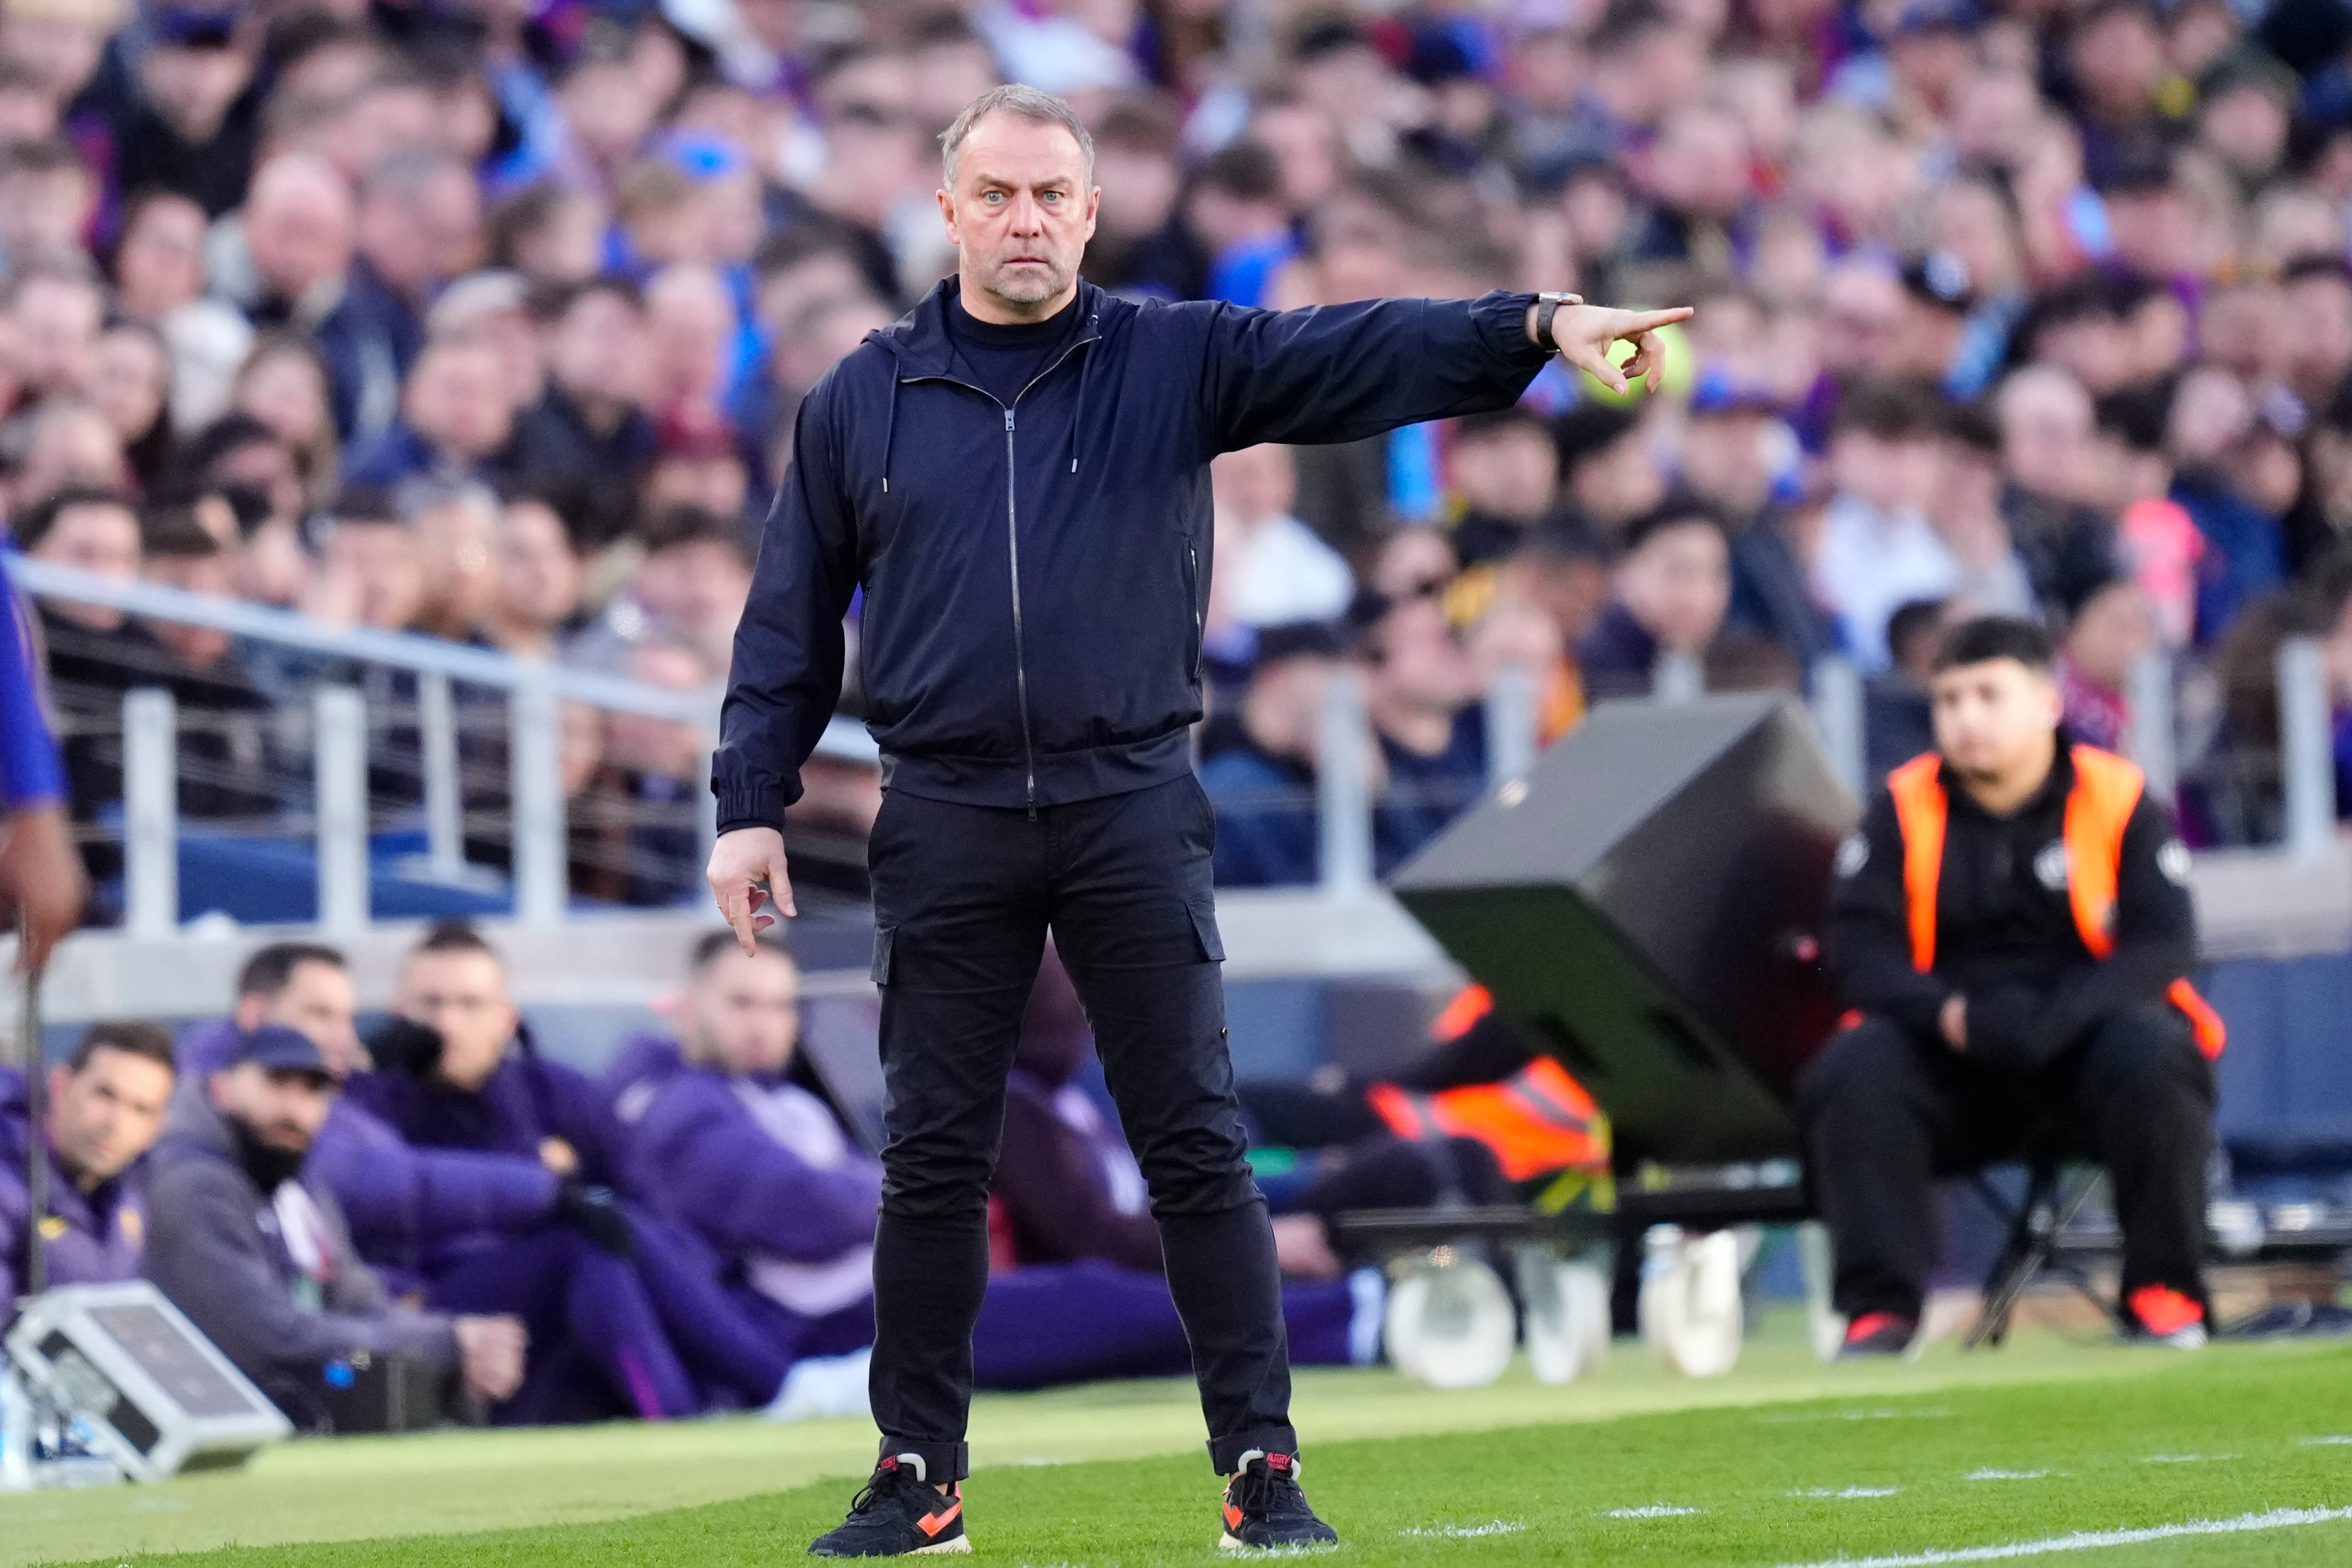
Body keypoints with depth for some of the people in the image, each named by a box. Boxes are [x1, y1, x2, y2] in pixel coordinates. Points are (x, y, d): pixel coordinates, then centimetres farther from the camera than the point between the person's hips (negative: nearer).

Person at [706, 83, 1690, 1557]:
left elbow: (1360, 354, -9)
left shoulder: (1177, 360, 3)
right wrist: (753, 804, 4)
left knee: (1198, 1149, -2)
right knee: (934, 1160, 4)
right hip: (946, 824, 1)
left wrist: (1538, 326, -24)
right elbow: (792, 617, 10)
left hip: (1134, 811, -1)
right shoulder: (865, 401, 7)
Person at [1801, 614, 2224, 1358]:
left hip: (2086, 1036, -1)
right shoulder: (1905, 808, 3)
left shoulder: (2120, 801, -2)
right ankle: (1880, 1302, -24)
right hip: (1950, 1057, 2)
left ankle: (2163, 1292, -21)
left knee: (2155, 1058, -34)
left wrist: (2048, 1021, -26)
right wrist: (1947, 1015, -24)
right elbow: (1860, 948, -4)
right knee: (1853, 1070, -27)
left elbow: (2162, 946, -10)